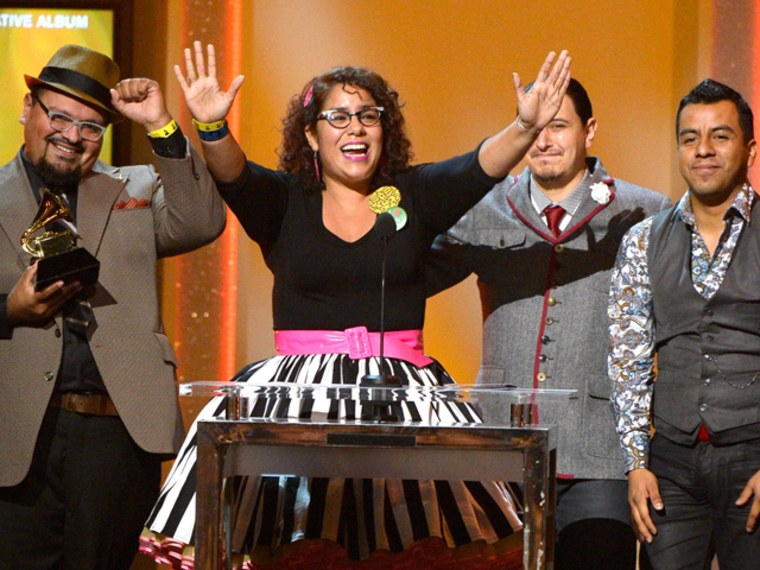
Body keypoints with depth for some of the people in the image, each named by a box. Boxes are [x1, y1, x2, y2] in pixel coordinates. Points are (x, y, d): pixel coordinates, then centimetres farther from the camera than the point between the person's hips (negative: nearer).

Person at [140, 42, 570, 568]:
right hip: (298, 386, -1)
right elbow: (232, 173, -8)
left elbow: (484, 166, -3)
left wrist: (526, 127, -22)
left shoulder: (413, 194, 10)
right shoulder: (284, 199, 9)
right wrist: (213, 127, -29)